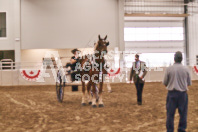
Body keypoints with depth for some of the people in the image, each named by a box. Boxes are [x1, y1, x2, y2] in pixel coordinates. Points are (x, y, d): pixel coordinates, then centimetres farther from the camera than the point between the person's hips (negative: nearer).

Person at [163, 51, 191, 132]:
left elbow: (165, 83, -1)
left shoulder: (169, 69, -7)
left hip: (172, 93, 0)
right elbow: (189, 83, 6)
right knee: (183, 113, 11)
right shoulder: (186, 69, -4)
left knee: (170, 113, 7)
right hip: (183, 93, 1)